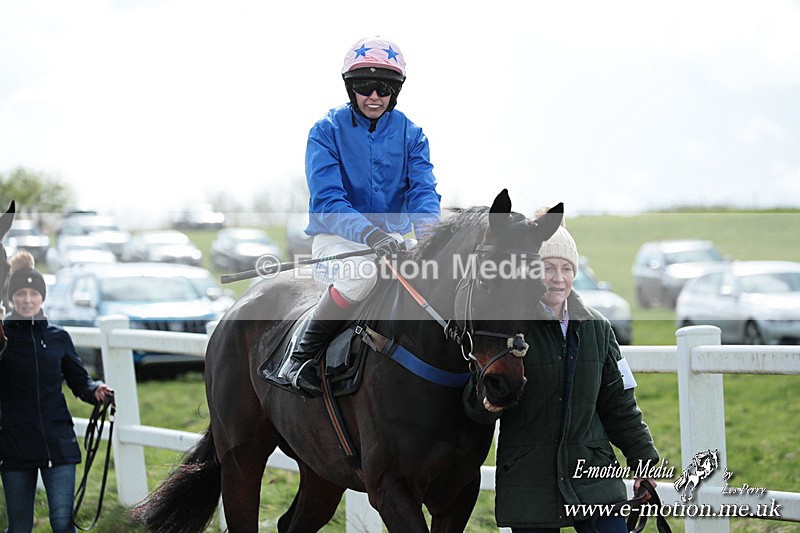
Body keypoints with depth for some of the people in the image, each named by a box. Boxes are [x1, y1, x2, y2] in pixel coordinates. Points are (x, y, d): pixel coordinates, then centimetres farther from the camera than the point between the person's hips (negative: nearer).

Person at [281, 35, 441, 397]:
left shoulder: (410, 134, 7)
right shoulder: (327, 131, -5)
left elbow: (423, 190, -5)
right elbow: (326, 201, -16)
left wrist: (428, 228, -30)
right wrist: (369, 234, -35)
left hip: (394, 239, 4)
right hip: (337, 239, -4)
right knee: (363, 270, -39)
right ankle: (301, 356, -22)